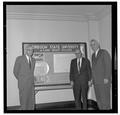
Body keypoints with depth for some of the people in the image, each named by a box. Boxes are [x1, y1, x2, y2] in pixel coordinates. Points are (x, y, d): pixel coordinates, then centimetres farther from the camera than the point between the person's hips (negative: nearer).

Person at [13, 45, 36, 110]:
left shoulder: (33, 60, 10)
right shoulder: (19, 58, -6)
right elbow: (15, 71, 0)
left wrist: (31, 79, 14)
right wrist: (20, 80, 7)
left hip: (31, 83, 5)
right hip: (23, 84, -5)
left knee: (31, 101, 6)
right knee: (24, 101, 0)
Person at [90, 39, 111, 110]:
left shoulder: (104, 52, -7)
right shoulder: (93, 55, 16)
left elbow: (108, 65, -14)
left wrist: (106, 78, -21)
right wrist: (93, 79, 12)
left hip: (104, 80, -7)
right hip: (96, 81, 7)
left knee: (105, 98, -7)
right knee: (99, 99, 8)